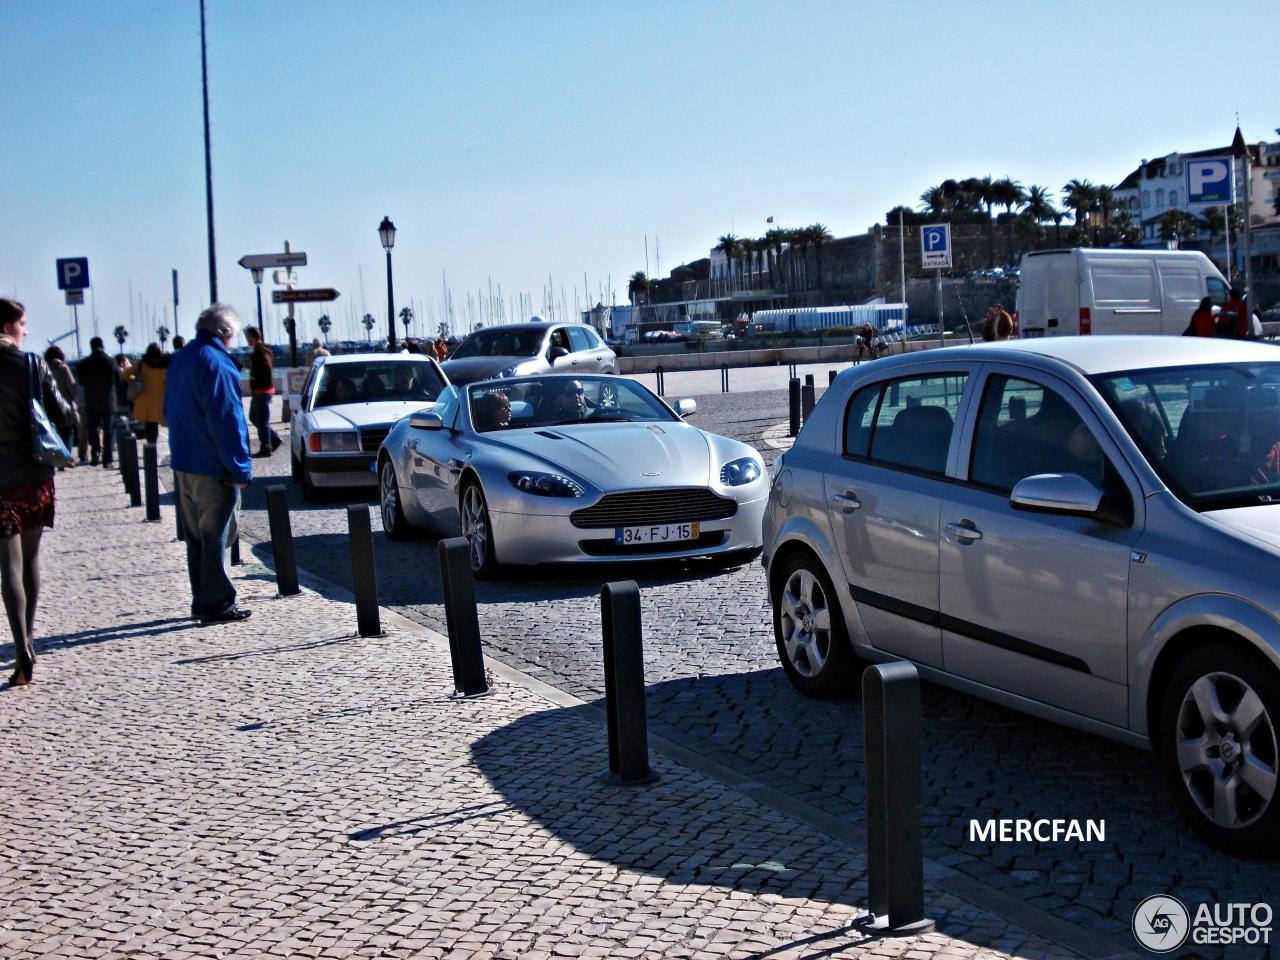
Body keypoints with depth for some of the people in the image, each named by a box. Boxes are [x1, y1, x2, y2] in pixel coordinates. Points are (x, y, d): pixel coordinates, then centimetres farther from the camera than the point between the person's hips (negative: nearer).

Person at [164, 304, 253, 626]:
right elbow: (226, 420, -20)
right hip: (213, 467, -9)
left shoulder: (180, 360, 12)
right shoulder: (217, 363, -17)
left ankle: (202, 600, 22)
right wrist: (240, 469, -16)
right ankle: (217, 605, 1)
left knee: (196, 536, 15)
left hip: (183, 463, 9)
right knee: (214, 538, -3)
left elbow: (170, 410, 21)